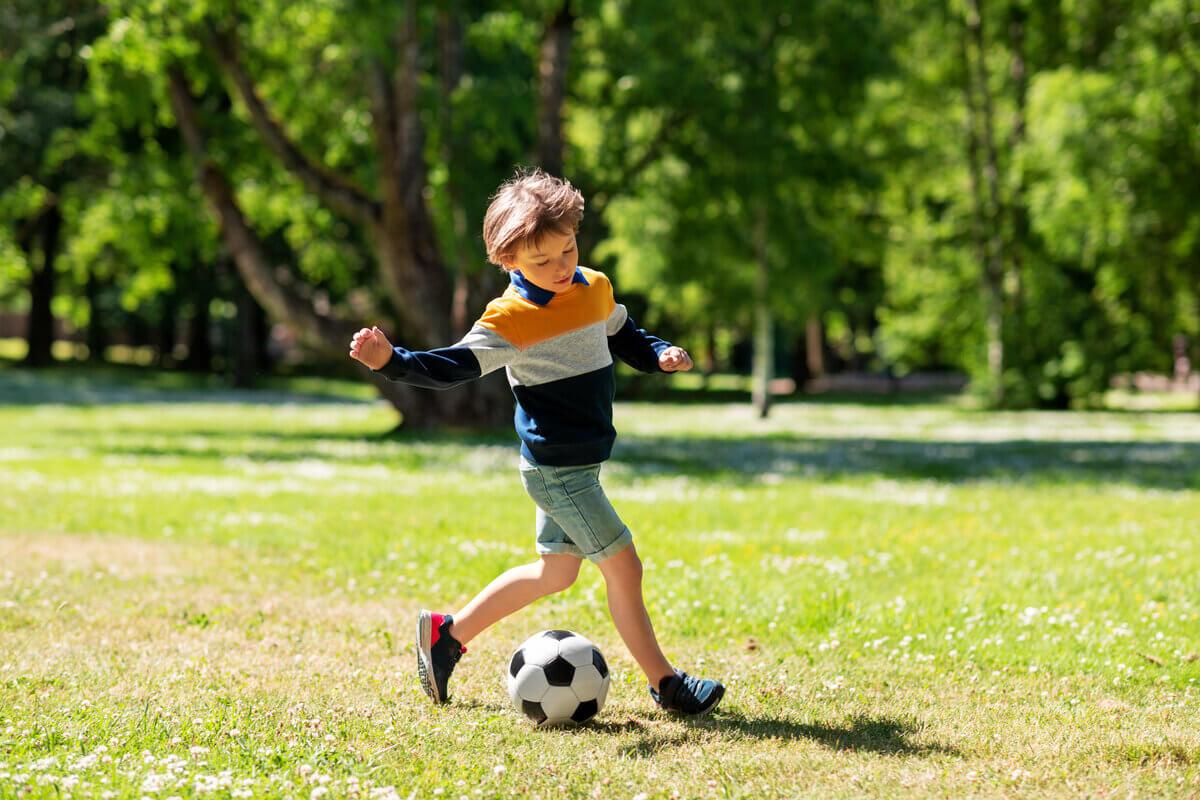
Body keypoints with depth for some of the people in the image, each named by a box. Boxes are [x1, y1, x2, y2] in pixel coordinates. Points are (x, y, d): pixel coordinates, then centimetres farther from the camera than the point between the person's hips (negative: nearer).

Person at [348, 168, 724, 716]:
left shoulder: (596, 289, 6)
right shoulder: (511, 318, -16)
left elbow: (624, 337, 23)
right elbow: (454, 366, -20)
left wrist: (660, 355, 4)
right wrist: (391, 361, -35)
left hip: (578, 464, 9)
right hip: (555, 468, -9)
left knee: (556, 570, 19)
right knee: (623, 567, -7)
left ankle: (447, 633, 28)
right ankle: (664, 683, 5)